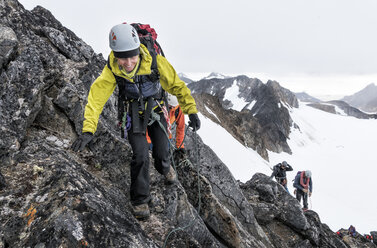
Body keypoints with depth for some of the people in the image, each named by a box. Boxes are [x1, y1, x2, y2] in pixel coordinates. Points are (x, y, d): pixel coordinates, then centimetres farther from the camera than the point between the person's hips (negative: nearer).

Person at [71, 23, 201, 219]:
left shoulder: (155, 62, -31)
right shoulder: (111, 71, -28)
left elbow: (177, 86, -20)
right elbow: (96, 97, -31)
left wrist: (191, 111, -21)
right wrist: (88, 130, -42)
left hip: (155, 110, 1)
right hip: (133, 113, -1)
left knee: (161, 150, 6)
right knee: (140, 154, -13)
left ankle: (164, 168, 46)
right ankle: (140, 199, 8)